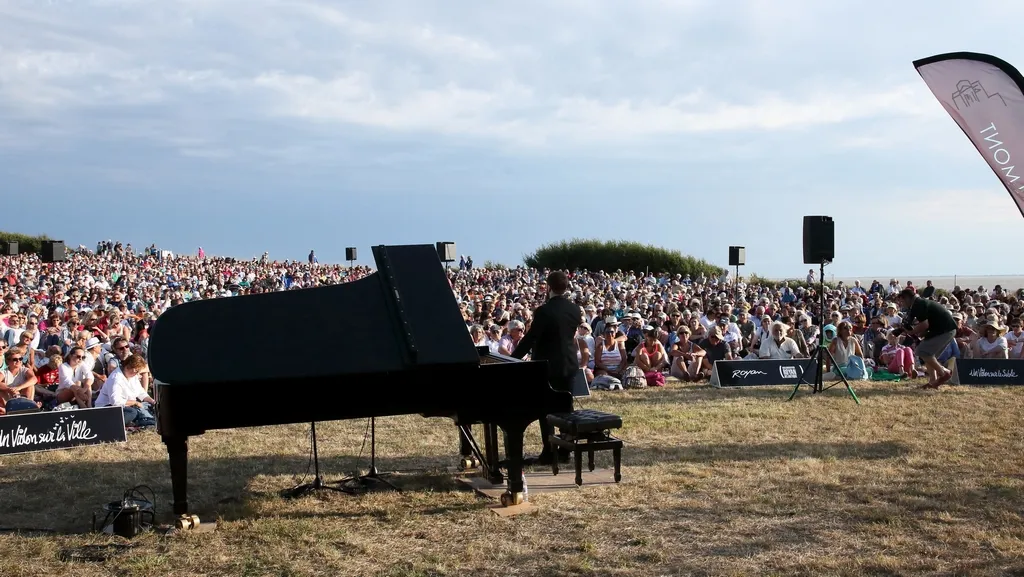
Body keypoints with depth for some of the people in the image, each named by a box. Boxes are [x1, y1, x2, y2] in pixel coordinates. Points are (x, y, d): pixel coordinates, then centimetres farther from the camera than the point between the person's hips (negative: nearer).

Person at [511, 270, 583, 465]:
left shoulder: (544, 311, -18)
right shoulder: (575, 309, 1)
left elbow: (530, 338, -17)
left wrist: (512, 359, -11)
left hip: (548, 365, -6)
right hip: (569, 364, 6)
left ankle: (549, 452, 2)